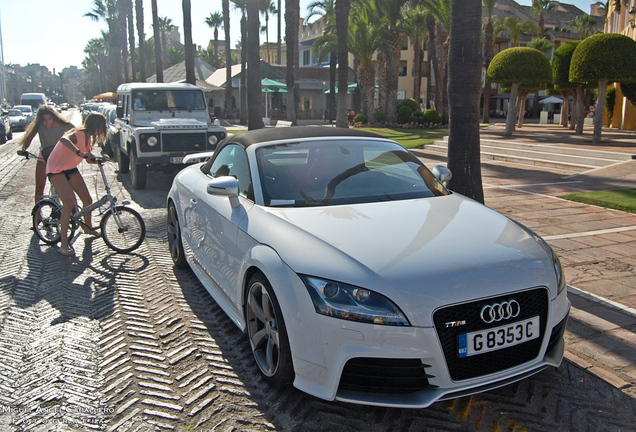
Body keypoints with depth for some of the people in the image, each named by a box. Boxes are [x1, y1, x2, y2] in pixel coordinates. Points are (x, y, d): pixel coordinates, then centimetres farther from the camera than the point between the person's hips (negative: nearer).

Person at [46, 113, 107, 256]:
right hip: (57, 169, -9)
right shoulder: (79, 134, -23)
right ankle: (63, 244, -15)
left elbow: (88, 159, 13)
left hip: (71, 169, 9)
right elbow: (64, 139, -46)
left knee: (87, 200, 10)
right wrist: (79, 152, -58)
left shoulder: (88, 137, 6)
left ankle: (88, 227, 38)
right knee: (69, 204, -21)